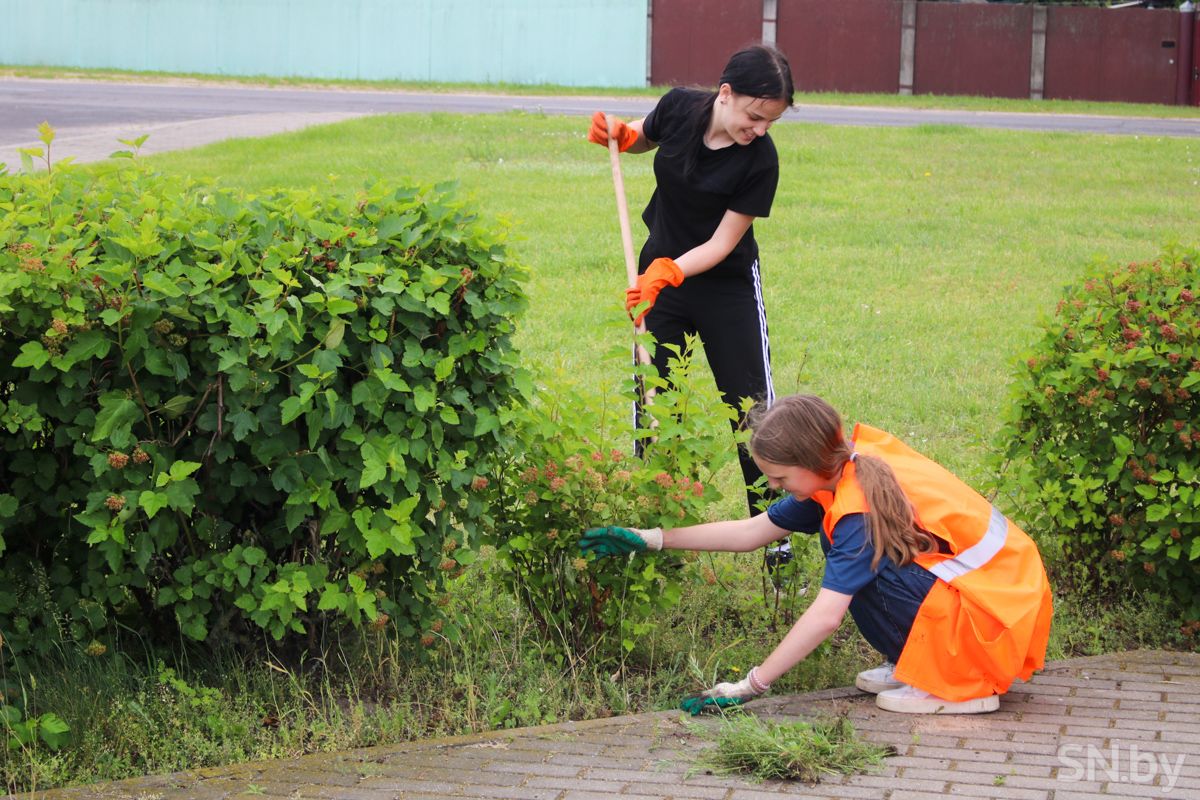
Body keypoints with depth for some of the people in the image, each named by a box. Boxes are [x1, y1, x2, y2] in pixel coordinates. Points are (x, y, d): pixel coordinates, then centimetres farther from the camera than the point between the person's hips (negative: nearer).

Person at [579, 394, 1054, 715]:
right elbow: (750, 532, 6)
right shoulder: (845, 466, 1)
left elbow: (825, 616, -31)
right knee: (847, 547, 4)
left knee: (860, 570, -22)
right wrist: (649, 540, 3)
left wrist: (749, 686, -27)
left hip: (1001, 608, -9)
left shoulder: (859, 507, -25)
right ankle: (914, 664, 9)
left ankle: (960, 686, -10)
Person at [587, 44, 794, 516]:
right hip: (659, 271, 3)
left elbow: (722, 242, -20)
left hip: (727, 286, -3)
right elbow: (642, 139, 10)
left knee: (751, 405, -1)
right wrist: (617, 135, -11)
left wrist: (668, 273, -34)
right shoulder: (679, 108, -14)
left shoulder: (760, 160, -24)